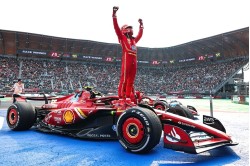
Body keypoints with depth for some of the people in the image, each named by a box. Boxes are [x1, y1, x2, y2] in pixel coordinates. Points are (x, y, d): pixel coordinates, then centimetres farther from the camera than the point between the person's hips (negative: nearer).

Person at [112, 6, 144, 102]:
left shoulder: (134, 40, 28)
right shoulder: (122, 37, 10)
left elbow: (140, 35, 44)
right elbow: (116, 27, 2)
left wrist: (141, 25, 49)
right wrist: (114, 14, -4)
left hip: (134, 60, 7)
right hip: (126, 59, -7)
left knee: (131, 80, 4)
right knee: (124, 78, -11)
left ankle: (129, 96, 7)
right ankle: (121, 96, -13)